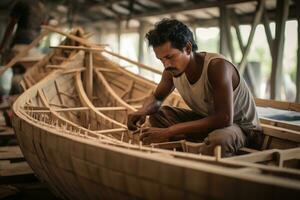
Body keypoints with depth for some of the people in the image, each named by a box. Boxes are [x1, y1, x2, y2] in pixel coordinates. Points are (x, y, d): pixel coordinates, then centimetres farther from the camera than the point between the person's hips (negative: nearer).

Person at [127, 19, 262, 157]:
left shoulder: (217, 66, -30)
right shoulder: (172, 69, -10)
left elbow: (224, 119, -38)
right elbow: (156, 98, 9)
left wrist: (170, 131, -41)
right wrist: (143, 111, -17)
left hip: (242, 126, -6)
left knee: (218, 140, -40)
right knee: (157, 114, -6)